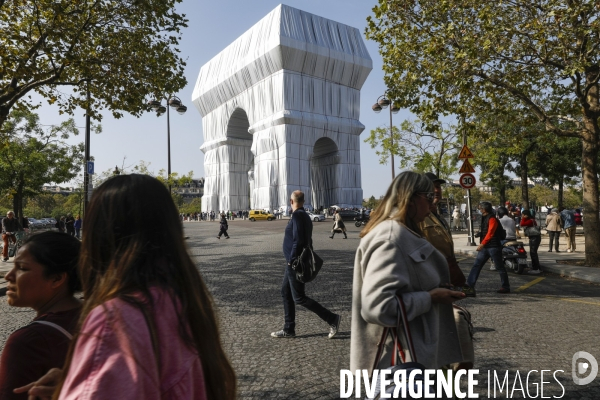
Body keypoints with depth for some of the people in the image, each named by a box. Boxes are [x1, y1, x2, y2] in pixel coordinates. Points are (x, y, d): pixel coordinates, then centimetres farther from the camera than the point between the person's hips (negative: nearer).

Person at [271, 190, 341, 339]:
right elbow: (307, 240, 17)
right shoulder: (305, 216, 12)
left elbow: (298, 241, -26)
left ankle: (332, 319, 1)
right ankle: (288, 329, 21)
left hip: (295, 263, -10)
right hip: (293, 263, 10)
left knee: (299, 297, -3)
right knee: (286, 293, 14)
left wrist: (291, 260, -18)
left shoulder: (297, 216, -18)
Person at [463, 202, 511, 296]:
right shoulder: (484, 218, 16)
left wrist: (482, 244, -26)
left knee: (500, 267, 3)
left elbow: (490, 233, -22)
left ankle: (506, 287, 16)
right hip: (485, 247, 9)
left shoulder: (492, 219, -13)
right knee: (476, 265, 1)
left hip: (493, 247, -9)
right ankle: (469, 286, -1)